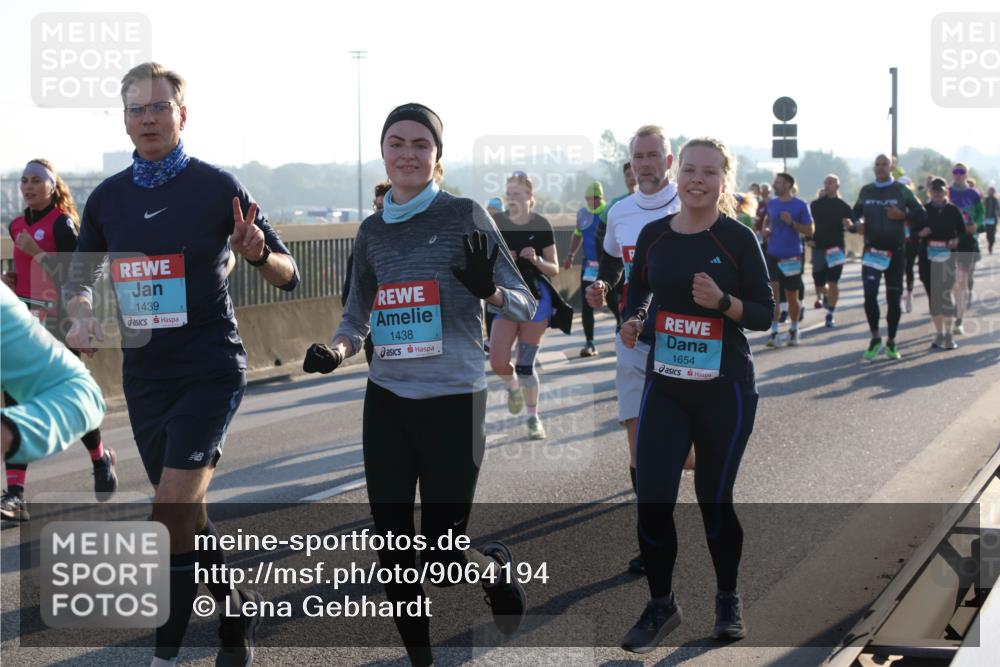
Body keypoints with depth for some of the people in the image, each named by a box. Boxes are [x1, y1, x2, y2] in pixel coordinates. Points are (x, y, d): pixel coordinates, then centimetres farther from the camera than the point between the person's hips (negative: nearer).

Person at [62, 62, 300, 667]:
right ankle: (239, 608, 32)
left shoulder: (217, 186, -7)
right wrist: (82, 317, -4)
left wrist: (258, 254, -27)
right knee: (185, 511, 13)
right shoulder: (108, 197, 6)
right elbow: (80, 277, 18)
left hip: (210, 369, -5)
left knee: (173, 507, -17)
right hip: (144, 372, 6)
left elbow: (289, 276, -5)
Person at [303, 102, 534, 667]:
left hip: (454, 402, -4)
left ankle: (497, 568, 32)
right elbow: (357, 318, 16)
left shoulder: (465, 215, -4)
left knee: (442, 552, -3)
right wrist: (336, 351, -6)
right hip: (387, 403, 4)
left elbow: (526, 306, -4)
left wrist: (486, 288, -26)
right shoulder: (373, 231, 8)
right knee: (393, 548, 4)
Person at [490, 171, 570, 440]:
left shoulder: (541, 226, -6)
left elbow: (554, 269, -1)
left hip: (536, 298, -2)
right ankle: (513, 386, 27)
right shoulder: (498, 226, 0)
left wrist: (536, 259, -19)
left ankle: (533, 417, 17)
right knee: (498, 362, -8)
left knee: (525, 364, 1)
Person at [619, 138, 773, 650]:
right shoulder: (654, 235, 2)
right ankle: (661, 606, 15)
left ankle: (728, 598, 31)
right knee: (652, 499, -4)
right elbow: (638, 288, 17)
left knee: (714, 499, 7)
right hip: (664, 385, 3)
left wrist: (722, 301, -23)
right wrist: (632, 321, -4)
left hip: (725, 388, -3)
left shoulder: (738, 238, -7)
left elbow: (765, 314, -6)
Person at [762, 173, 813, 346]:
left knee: (792, 297, 9)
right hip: (773, 254, 2)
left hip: (792, 256, -2)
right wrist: (765, 228, 5)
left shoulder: (800, 205, -7)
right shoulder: (771, 203, 5)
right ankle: (774, 332, -4)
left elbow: (809, 231, -6)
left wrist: (792, 223, -20)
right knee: (773, 294, -7)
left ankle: (794, 330, 27)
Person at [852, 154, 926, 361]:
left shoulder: (901, 190, 0)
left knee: (893, 297, 5)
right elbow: (855, 212, 21)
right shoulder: (866, 191, 7)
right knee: (869, 294, -13)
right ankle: (875, 338, 3)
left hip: (895, 250, -1)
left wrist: (902, 215, -17)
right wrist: (857, 223, -1)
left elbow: (921, 215, 1)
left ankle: (891, 342, 17)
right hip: (871, 249, 1)